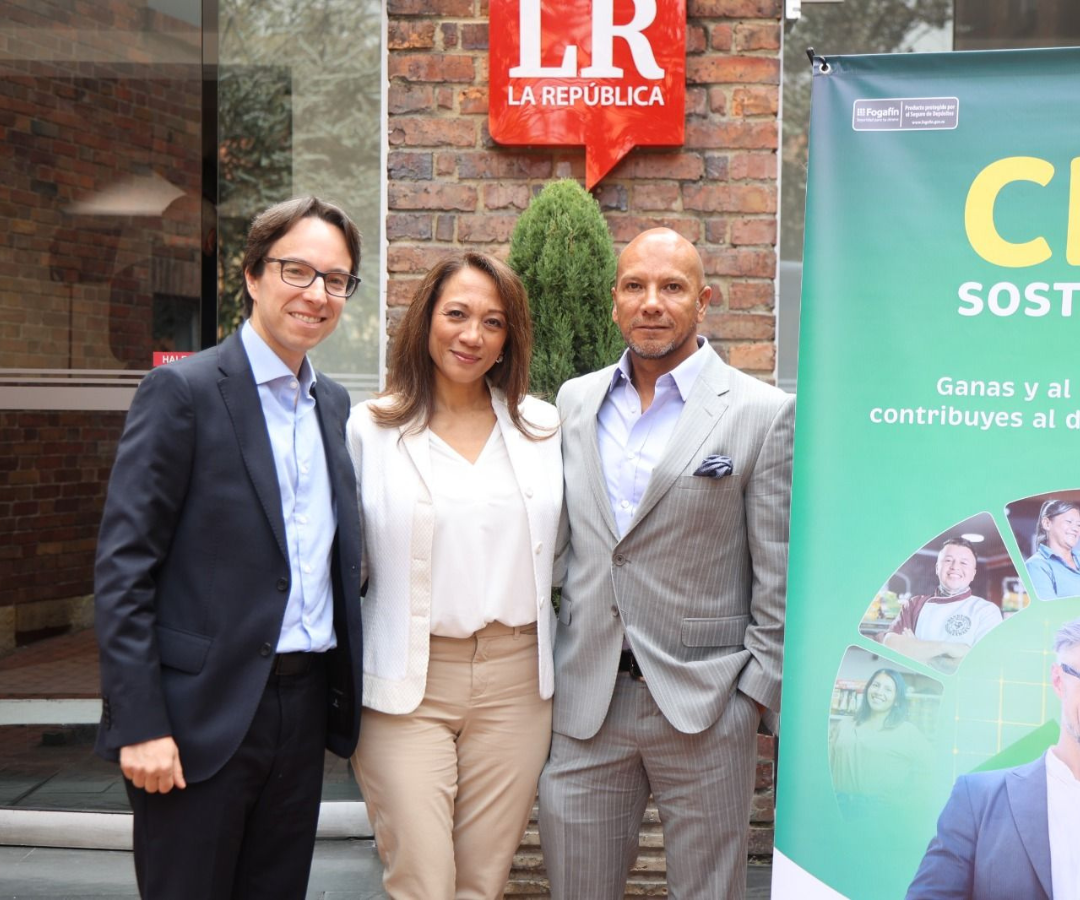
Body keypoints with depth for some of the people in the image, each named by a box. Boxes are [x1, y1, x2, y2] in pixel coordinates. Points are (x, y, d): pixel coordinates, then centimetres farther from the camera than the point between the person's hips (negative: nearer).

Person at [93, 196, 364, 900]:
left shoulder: (333, 403, 11)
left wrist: (344, 692, 8)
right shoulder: (183, 391, -9)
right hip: (204, 711, -6)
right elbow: (123, 567, -12)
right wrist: (137, 725, -16)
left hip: (305, 707, 6)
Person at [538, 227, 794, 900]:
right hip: (585, 699, 4)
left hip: (703, 703, -3)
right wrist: (550, 662, 11)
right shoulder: (575, 401, 9)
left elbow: (779, 572, -4)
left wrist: (756, 689, -7)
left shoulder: (764, 413, -5)